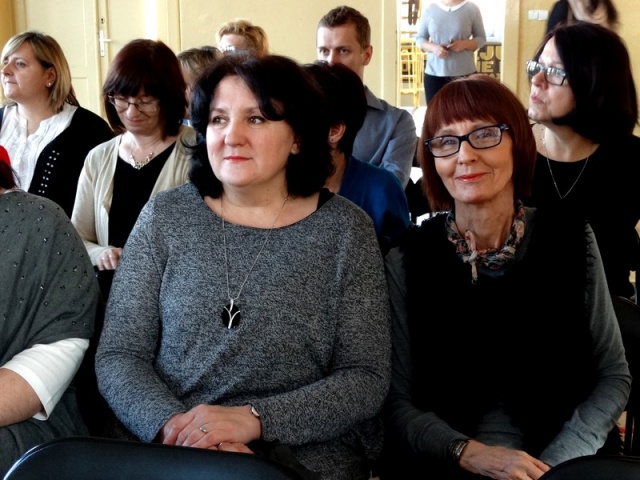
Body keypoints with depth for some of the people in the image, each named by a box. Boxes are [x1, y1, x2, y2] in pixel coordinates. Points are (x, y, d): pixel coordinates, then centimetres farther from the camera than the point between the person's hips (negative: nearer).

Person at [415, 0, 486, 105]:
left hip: (464, 74, -1)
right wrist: (433, 47, -13)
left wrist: (464, 44, -16)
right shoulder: (430, 8, 4)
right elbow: (419, 38, 9)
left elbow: (481, 38, 6)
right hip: (434, 73, 1)